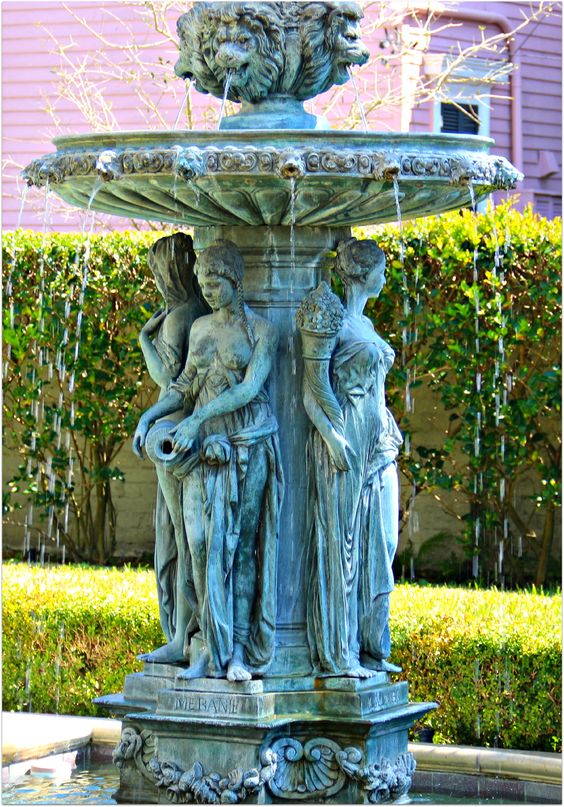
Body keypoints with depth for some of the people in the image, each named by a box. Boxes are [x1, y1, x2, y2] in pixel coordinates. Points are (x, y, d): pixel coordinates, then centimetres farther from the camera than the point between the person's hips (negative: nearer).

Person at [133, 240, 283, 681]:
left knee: (242, 542, -2)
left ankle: (240, 649, 2)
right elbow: (186, 386, 17)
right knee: (205, 541, -3)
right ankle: (212, 647, 2)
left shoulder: (262, 329, -4)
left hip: (248, 445, -4)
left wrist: (196, 420, -22)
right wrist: (149, 415, 0)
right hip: (205, 446, 4)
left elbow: (250, 387, -14)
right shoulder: (200, 328, 12)